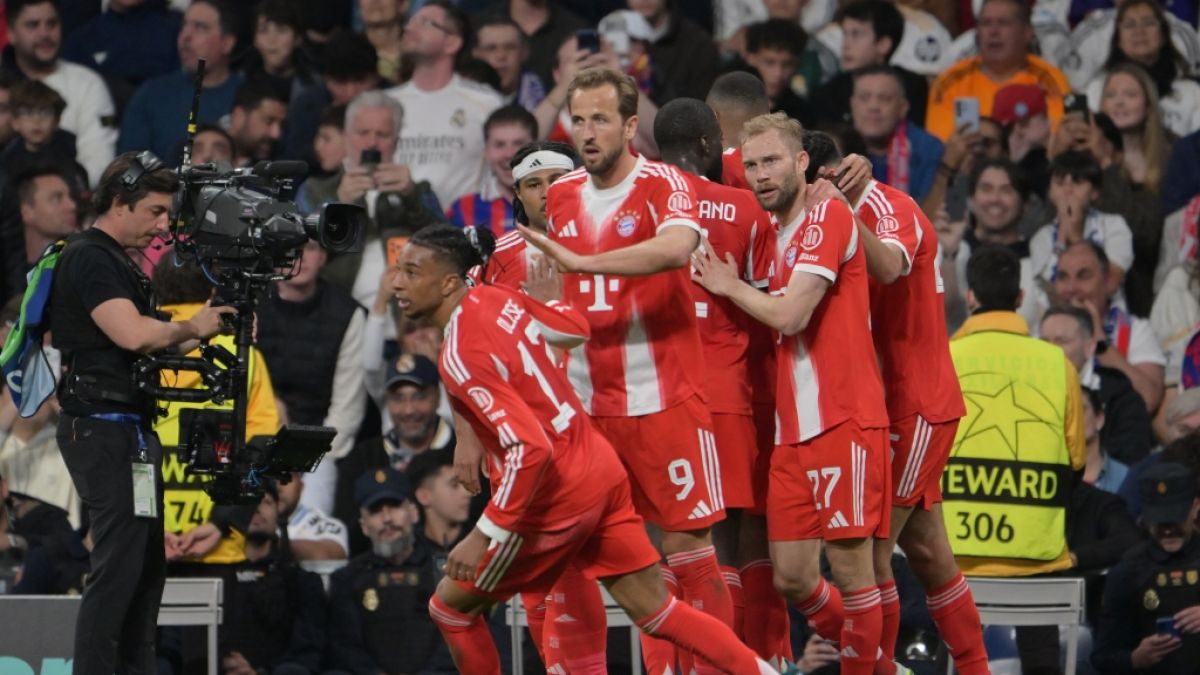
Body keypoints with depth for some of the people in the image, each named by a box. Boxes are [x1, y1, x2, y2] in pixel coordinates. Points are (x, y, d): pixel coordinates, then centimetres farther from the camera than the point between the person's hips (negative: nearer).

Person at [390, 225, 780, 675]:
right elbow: (576, 326, 18)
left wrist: (485, 534, -25)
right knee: (656, 611, 12)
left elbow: (530, 449, -29)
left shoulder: (461, 356, -23)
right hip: (600, 467, 8)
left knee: (450, 606, 8)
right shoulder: (495, 298, 1)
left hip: (557, 496, -8)